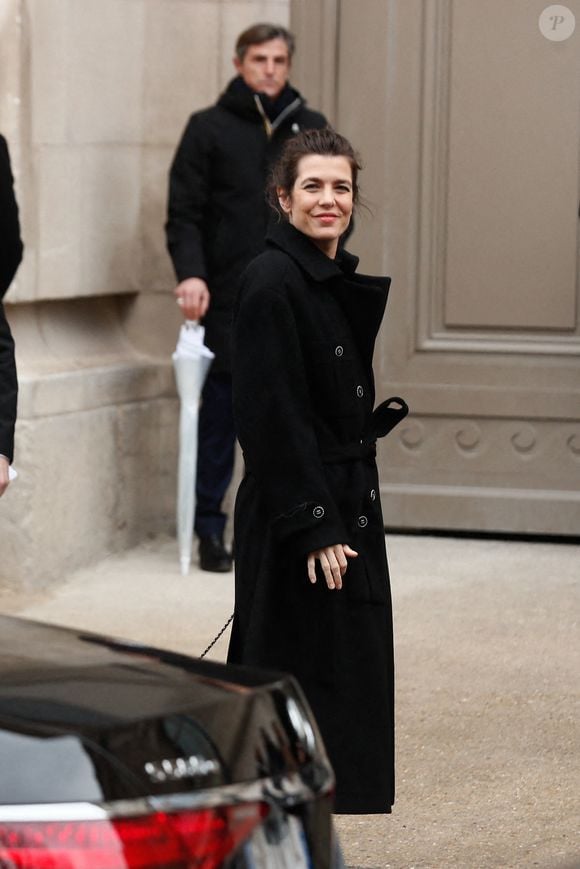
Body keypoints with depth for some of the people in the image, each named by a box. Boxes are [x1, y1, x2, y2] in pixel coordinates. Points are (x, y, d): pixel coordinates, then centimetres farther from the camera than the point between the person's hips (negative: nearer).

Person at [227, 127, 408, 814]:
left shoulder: (344, 280, 11)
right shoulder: (271, 281, -16)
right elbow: (271, 415, -20)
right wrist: (315, 526, -21)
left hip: (347, 502, 9)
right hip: (293, 510, -9)